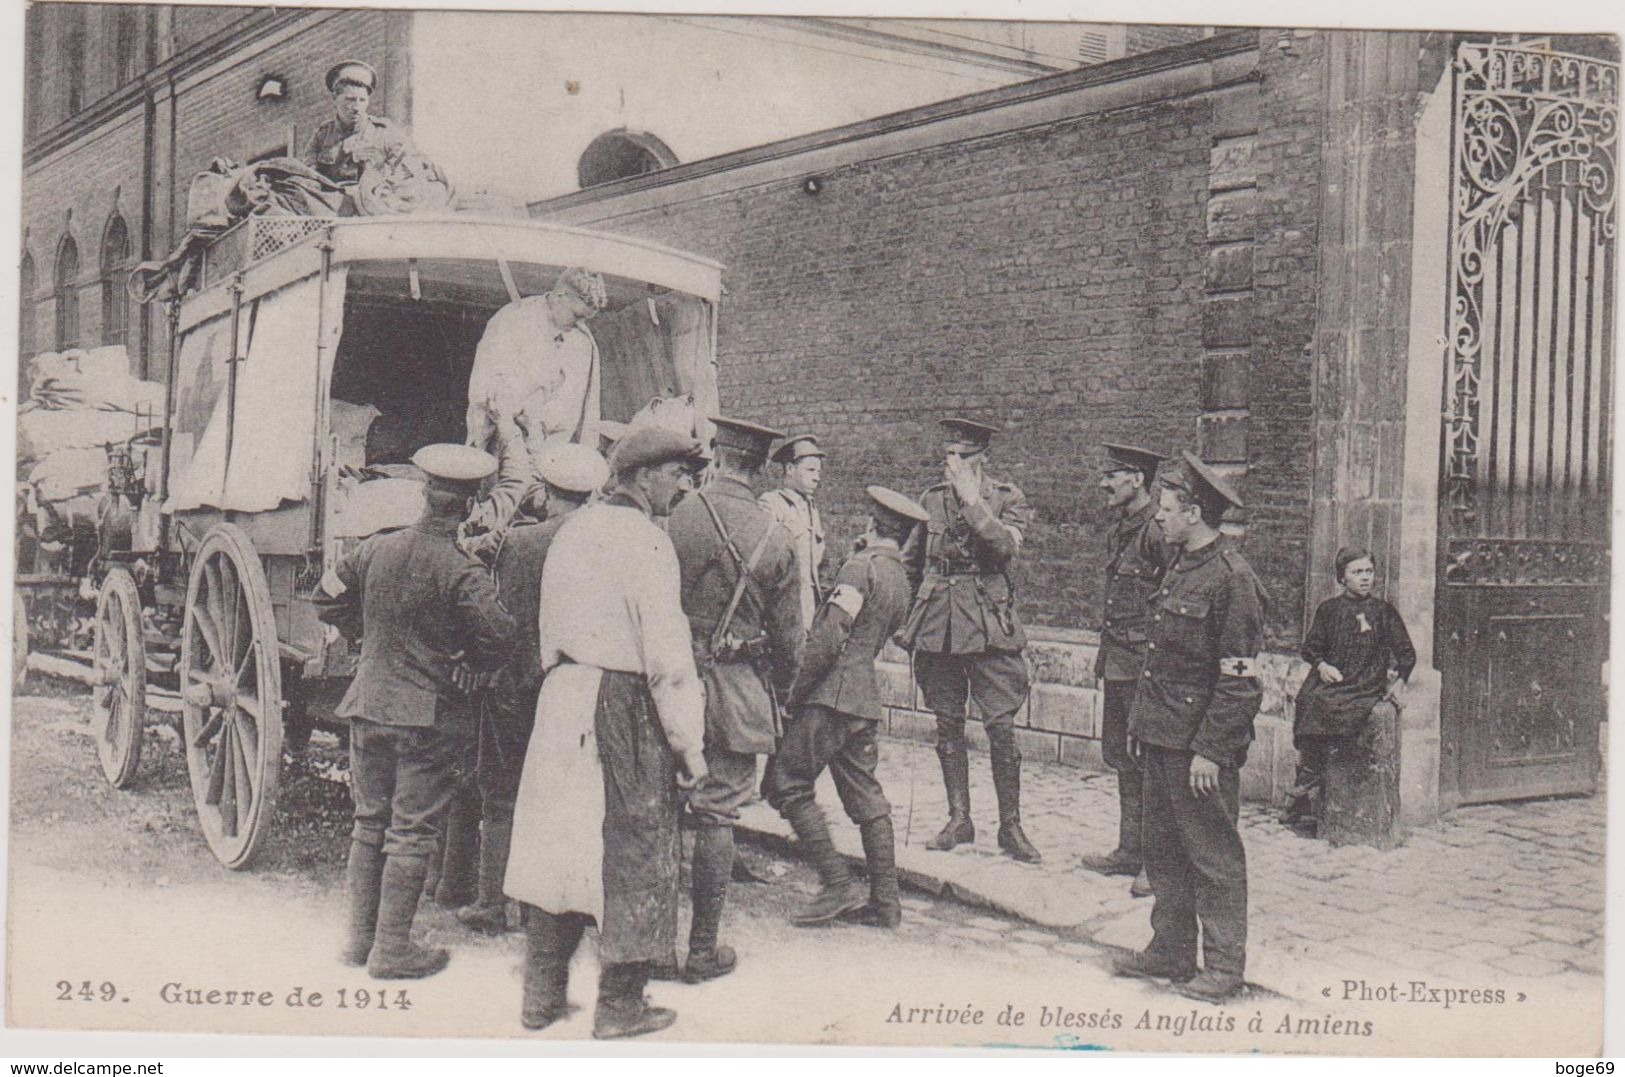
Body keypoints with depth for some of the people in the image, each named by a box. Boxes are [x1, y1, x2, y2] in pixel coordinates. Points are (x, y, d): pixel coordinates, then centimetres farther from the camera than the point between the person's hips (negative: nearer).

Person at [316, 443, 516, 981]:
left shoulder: (375, 549, 1)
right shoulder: (460, 571, -15)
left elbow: (327, 599, 11)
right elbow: (499, 637, -17)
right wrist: (464, 655, 3)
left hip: (368, 702, 5)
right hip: (426, 712, -5)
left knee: (369, 822, 16)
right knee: (411, 830, 4)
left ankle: (360, 937, 24)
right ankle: (391, 947, 9)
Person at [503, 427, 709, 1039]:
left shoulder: (571, 531, 12)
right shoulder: (645, 541, -12)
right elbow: (667, 654, -16)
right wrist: (689, 744, -12)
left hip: (561, 701, 8)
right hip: (624, 708, -7)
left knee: (558, 838, 13)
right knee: (632, 850, 4)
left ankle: (542, 995, 22)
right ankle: (620, 1006, 12)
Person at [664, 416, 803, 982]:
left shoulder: (678, 517, -7)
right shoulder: (775, 537, -4)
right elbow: (788, 633, 2)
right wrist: (781, 694, 18)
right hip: (737, 690, 0)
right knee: (716, 816, 6)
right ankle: (704, 949, 14)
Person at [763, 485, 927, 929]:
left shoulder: (862, 566, -12)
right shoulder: (901, 580, 16)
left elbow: (829, 638, -19)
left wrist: (796, 693, -11)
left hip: (832, 695, -9)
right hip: (867, 699, 9)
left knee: (788, 782, -2)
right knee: (865, 796, 11)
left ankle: (838, 884, -5)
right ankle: (885, 901, 13)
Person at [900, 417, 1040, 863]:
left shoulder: (1007, 498, 0)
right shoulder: (932, 499, 10)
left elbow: (1006, 546, -19)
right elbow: (911, 561, 20)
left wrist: (973, 501, -19)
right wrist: (909, 616, 17)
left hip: (988, 623, -4)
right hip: (938, 625, 4)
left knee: (1001, 725, -6)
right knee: (947, 725, 8)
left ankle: (1010, 826, 4)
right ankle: (959, 819, 19)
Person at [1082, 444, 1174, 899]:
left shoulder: (1158, 531, -15)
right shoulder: (1117, 530, 14)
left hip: (1147, 661, -9)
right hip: (1118, 661, 9)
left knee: (1148, 758, -4)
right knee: (1120, 754, 14)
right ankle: (1131, 850, 25)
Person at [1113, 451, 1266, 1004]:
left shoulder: (1232, 578, -16)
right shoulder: (1180, 567, 13)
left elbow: (1240, 680, -17)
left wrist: (1209, 750, -19)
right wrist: (1141, 722, 15)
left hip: (1199, 745, -9)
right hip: (1161, 736, 9)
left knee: (1213, 855, 1)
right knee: (1163, 848, 15)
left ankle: (1223, 965, 11)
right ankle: (1170, 951, 26)